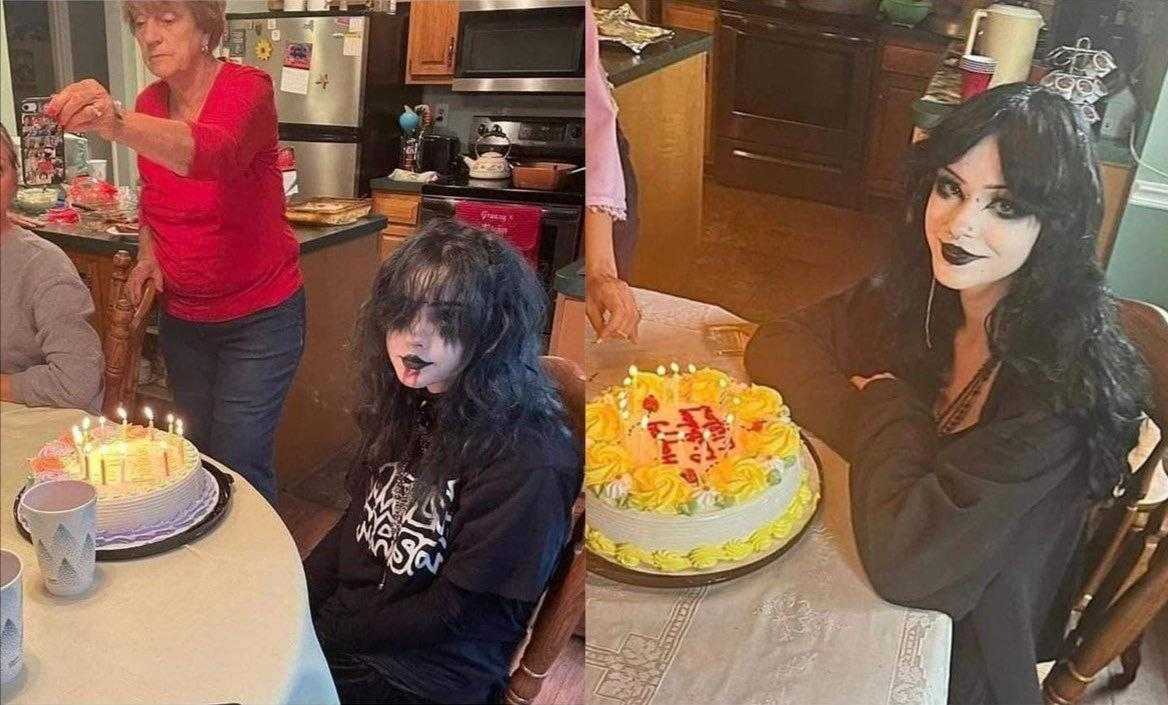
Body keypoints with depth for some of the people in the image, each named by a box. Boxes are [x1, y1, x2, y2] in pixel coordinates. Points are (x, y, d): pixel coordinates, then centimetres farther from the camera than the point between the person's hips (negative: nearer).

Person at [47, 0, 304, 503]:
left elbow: (215, 154, -41)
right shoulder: (149, 105, 1)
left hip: (259, 316, -6)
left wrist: (119, 126, -56)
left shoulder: (246, 88, -17)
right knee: (197, 455, 15)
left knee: (238, 463, -4)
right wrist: (149, 253, 2)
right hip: (182, 316, 6)